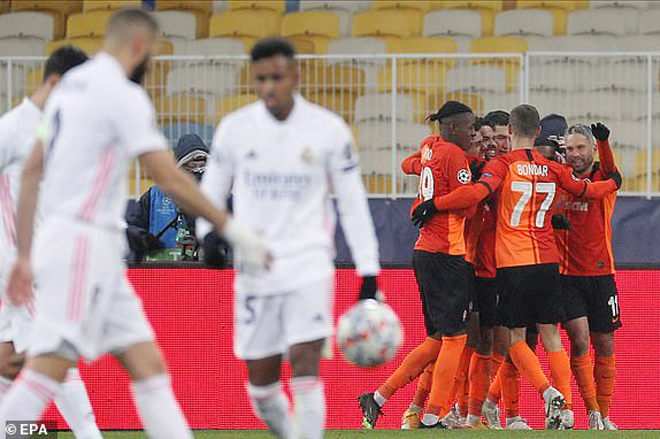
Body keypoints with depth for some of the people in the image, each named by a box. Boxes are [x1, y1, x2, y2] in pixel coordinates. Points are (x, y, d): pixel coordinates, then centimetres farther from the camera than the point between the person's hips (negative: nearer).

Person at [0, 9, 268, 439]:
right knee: (48, 371, -12)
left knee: (148, 364, 6)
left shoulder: (71, 85, 14)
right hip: (83, 246, -9)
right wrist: (233, 230, -8)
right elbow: (172, 181, -15)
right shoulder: (122, 95, -12)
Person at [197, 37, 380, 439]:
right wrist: (209, 233, -10)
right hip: (255, 268, 2)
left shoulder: (329, 130, -3)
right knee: (260, 380, 6)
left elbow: (353, 203, 3)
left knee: (305, 365, -18)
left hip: (309, 265, -2)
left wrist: (369, 272, -1)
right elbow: (211, 191, 11)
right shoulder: (234, 128, 1)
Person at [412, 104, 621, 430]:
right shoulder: (552, 169, 8)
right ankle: (564, 407, 0)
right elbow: (588, 191, 22)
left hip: (512, 262, -4)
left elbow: (477, 192, -23)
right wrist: (614, 182, 43)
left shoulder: (503, 164, -5)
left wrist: (433, 204, -16)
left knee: (515, 336, 6)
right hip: (547, 261, 4)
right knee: (551, 335, 8)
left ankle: (549, 392, -13)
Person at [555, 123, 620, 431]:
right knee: (579, 339, -13)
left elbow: (610, 170, -24)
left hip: (600, 272, 0)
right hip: (567, 275, 0)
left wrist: (604, 141, -45)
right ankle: (592, 412, -7)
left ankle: (604, 415, 18)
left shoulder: (603, 178, -1)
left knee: (604, 346, 6)